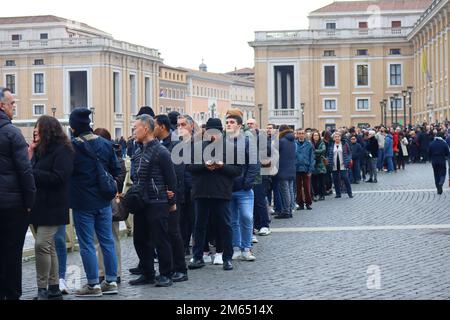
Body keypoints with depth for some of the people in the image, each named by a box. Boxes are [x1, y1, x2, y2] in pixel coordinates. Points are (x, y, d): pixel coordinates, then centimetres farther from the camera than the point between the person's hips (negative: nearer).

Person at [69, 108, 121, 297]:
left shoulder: (71, 147, -15)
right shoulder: (105, 144, 1)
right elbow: (116, 170, 6)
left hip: (82, 203, -5)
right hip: (103, 202, 5)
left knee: (87, 244, 2)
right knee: (107, 241, 12)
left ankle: (94, 285, 5)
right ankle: (111, 282, 17)